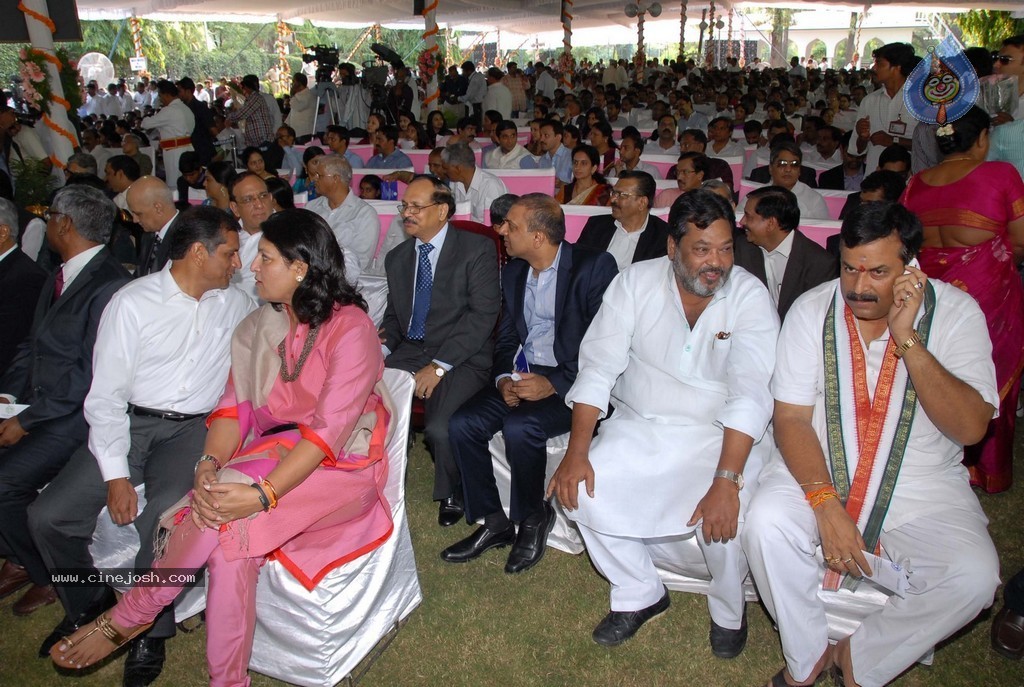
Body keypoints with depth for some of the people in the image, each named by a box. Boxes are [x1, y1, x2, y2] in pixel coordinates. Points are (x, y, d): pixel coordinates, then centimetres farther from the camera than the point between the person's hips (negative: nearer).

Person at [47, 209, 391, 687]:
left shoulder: (351, 328, -14)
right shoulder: (260, 326, 8)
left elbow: (331, 428, -22)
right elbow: (236, 405, 2)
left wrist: (262, 494, -30)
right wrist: (209, 463, -18)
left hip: (341, 466, -5)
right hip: (275, 452, 5)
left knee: (231, 513, -28)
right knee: (232, 541, -25)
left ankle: (130, 616, -6)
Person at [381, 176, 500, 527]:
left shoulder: (477, 249, -4)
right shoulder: (397, 257, 15)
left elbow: (483, 314, -12)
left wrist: (439, 366, -18)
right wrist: (383, 347, -2)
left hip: (461, 357, -5)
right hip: (409, 351, 5)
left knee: (440, 429, -29)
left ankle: (453, 494, 5)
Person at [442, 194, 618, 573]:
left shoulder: (595, 266, -10)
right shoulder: (513, 272, 12)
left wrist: (553, 384, -22)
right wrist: (504, 379, -6)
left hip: (571, 381, -6)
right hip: (522, 375, 7)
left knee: (520, 427, -31)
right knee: (462, 423, -15)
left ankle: (533, 519, -2)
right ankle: (494, 523, 4)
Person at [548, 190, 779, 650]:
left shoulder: (750, 297, -12)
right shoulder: (635, 283, -6)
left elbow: (751, 394, -21)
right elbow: (598, 366, -9)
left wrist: (727, 481, -32)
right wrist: (577, 452, -19)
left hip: (718, 434, -2)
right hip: (639, 425, 3)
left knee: (727, 516, -27)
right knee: (580, 489, -18)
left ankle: (728, 611, 10)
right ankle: (640, 595, 9)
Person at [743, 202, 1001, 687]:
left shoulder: (955, 312, -7)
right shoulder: (813, 310, -6)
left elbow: (970, 427, -17)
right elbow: (791, 419, -8)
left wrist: (906, 338, -25)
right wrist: (825, 502, -23)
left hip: (922, 484, 1)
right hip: (818, 470, 0)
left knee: (974, 575, -25)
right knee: (766, 524, -28)